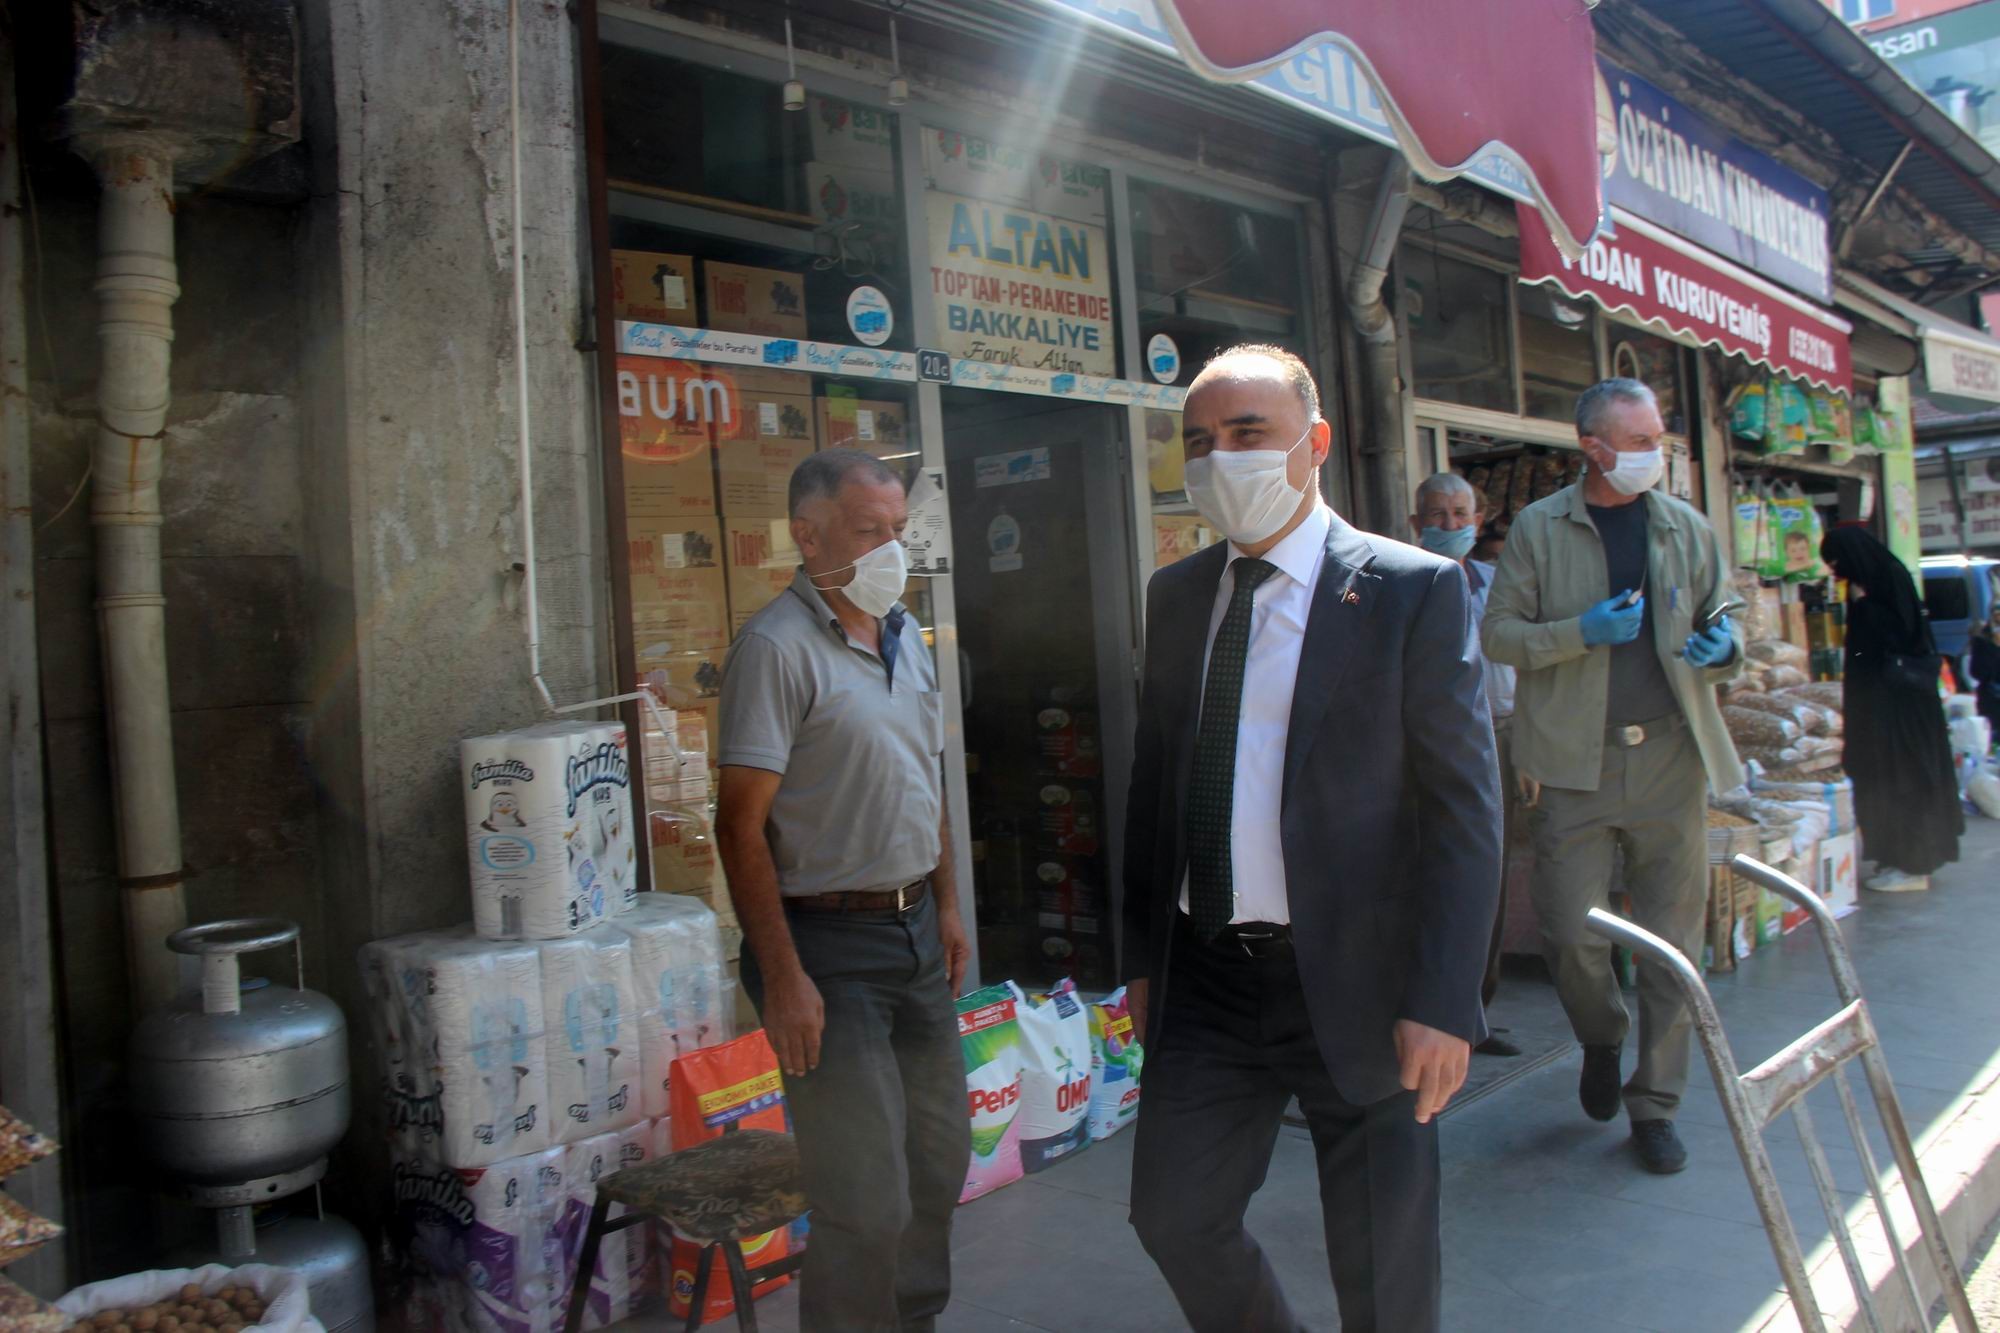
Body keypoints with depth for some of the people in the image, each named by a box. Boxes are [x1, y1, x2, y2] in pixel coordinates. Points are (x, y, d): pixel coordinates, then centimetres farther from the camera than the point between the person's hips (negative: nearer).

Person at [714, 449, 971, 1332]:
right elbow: (741, 825, -18)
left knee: (940, 1161, 18)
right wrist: (783, 978, -20)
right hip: (830, 944, -8)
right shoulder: (777, 647, -15)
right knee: (868, 1201, -2)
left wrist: (946, 906, 15)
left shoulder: (905, 635, 10)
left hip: (916, 932, 8)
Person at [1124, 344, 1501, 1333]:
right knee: (1172, 1214, 13)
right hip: (1205, 981, 5)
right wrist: (1142, 954, 11)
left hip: (1352, 983, -4)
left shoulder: (1414, 590, -9)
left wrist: (1443, 1002, -15)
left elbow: (1466, 811, -10)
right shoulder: (1176, 595, 7)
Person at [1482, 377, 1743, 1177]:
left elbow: (1722, 621, 19)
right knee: (1570, 931, -3)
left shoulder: (1686, 528, 10)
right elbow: (1498, 632, 0)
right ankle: (1602, 1038, 30)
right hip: (1573, 759, -2)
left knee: (1672, 938, 4)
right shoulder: (1539, 528, 2)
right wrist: (1583, 631, -15)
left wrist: (1722, 648, -4)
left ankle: (1654, 1105, 19)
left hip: (1670, 756, 2)